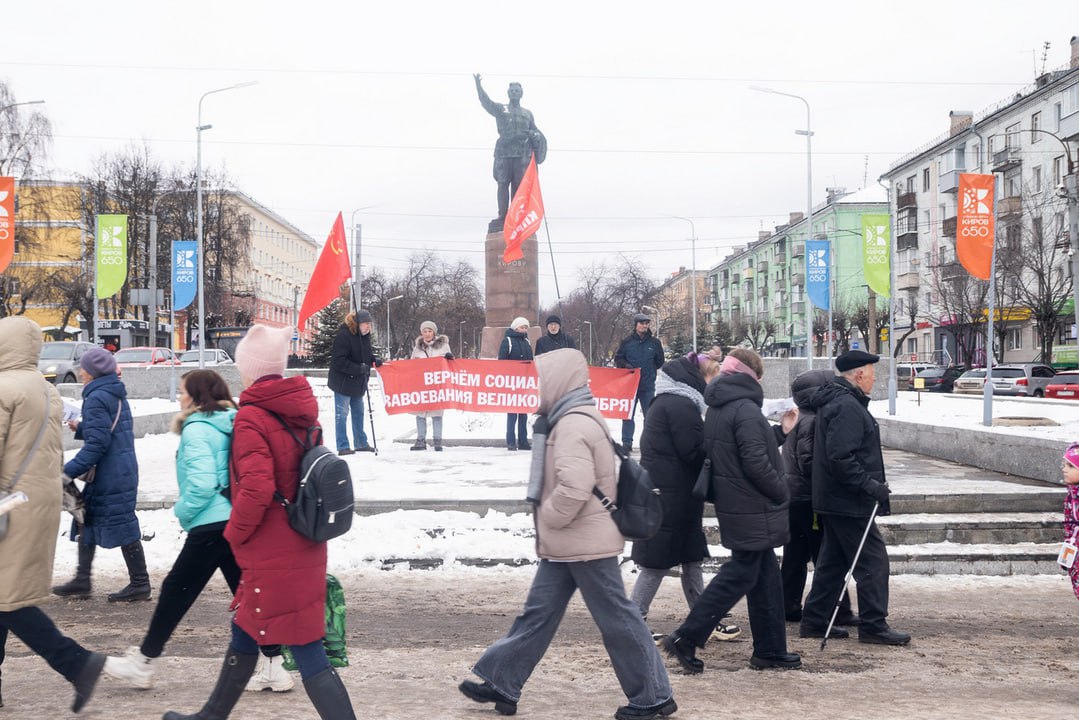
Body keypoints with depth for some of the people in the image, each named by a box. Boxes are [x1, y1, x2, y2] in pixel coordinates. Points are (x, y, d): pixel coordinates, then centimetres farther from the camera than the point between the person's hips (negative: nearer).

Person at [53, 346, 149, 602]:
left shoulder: (96, 399, -17)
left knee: (122, 526, -2)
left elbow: (97, 443, -22)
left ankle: (140, 584, 6)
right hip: (123, 470, 10)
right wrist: (81, 428, 23)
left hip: (110, 477, -10)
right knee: (86, 518, 16)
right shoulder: (116, 395, 12)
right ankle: (82, 580, 22)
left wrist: (69, 470, -21)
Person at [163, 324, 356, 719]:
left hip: (273, 555, -8)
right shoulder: (301, 410, 7)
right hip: (303, 548, 8)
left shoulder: (252, 417, -17)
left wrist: (235, 532, -9)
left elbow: (256, 488, -26)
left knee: (307, 652, -5)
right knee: (245, 633, 24)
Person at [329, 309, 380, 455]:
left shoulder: (364, 335, 6)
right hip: (343, 382, -9)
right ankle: (342, 447, 1)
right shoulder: (343, 335, -21)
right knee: (342, 414, -3)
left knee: (358, 412, 17)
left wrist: (374, 361, 3)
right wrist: (359, 368, -27)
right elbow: (339, 361, -25)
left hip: (358, 382, 9)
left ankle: (361, 443, 28)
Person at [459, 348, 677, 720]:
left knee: (617, 619, -1)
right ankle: (501, 683, 20)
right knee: (538, 613, 13)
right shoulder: (578, 418, 13)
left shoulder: (573, 425, -21)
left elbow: (574, 488, -32)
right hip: (568, 543, 10)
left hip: (584, 543, -10)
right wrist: (551, 528, 14)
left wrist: (548, 518, -15)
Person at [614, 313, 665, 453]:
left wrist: (649, 370, 6)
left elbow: (660, 361, 13)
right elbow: (618, 359, 5)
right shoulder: (627, 341, 1)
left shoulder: (654, 342, 3)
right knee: (628, 414, 1)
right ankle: (627, 442, 5)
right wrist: (626, 366, -11)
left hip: (648, 385, 1)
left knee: (650, 415, 5)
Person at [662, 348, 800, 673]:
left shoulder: (716, 409, 12)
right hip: (752, 511, -9)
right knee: (740, 575, -3)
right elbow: (756, 463, -23)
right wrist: (782, 493, -10)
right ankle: (685, 639, -2)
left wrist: (779, 432, 21)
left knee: (766, 575, 15)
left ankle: (770, 649, 21)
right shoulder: (745, 409, -18)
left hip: (733, 506, 9)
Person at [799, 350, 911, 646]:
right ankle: (873, 625, 2)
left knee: (832, 561, 15)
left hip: (832, 499, 11)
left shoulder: (835, 401, 15)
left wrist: (871, 483, 21)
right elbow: (840, 457, -27)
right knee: (873, 561, -4)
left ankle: (814, 621, 21)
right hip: (849, 502, -11)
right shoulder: (847, 407, -19)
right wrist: (870, 485, -22)